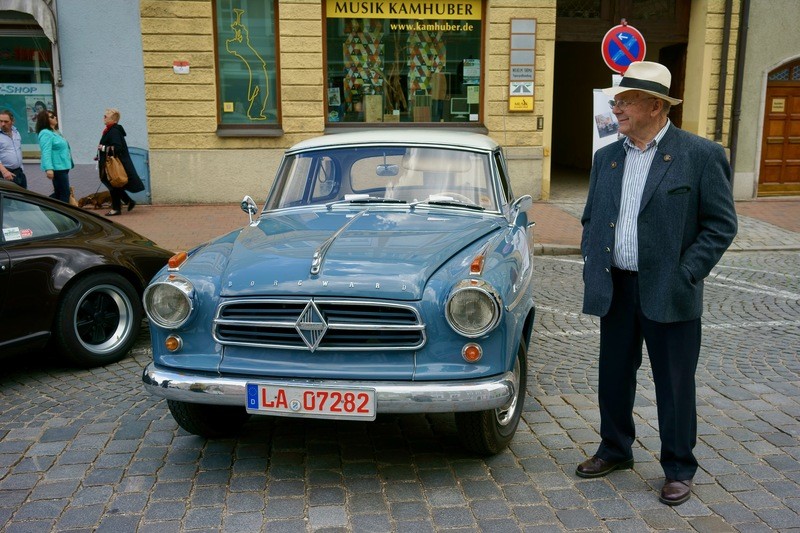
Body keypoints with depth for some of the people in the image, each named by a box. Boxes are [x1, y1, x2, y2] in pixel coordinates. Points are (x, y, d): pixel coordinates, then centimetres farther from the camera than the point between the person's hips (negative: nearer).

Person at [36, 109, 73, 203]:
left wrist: (69, 163, 32)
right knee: (64, 193, -5)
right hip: (57, 168, -10)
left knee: (59, 193, 15)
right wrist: (49, 168, -34)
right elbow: (46, 152, -24)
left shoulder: (54, 132, 17)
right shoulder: (45, 133, -14)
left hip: (62, 167, 10)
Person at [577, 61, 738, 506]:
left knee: (675, 384, 8)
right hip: (615, 289, 5)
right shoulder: (606, 157, 8)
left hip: (668, 294, -5)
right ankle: (616, 450, 35)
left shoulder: (701, 155, -8)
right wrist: (593, 266, 5)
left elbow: (721, 224, -7)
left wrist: (685, 275, -13)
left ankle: (679, 469, 26)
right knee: (614, 377, 16)